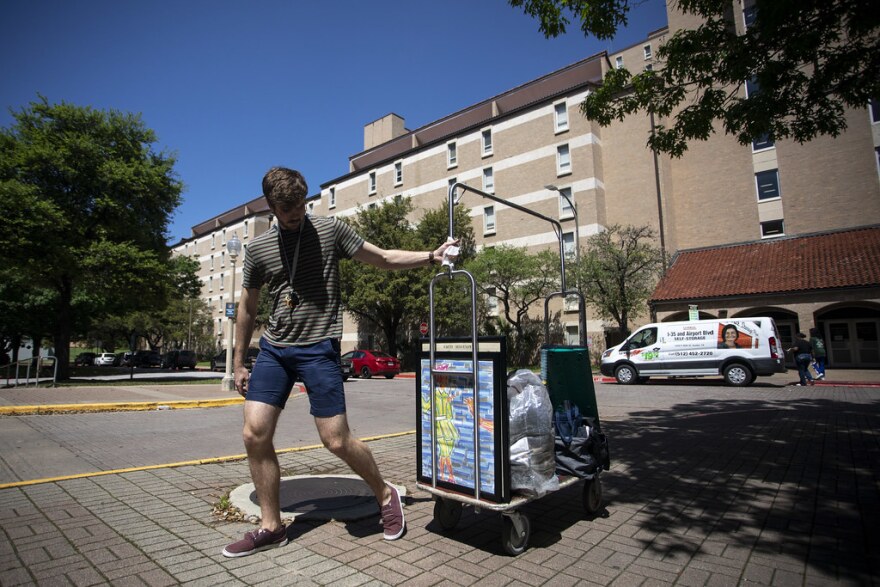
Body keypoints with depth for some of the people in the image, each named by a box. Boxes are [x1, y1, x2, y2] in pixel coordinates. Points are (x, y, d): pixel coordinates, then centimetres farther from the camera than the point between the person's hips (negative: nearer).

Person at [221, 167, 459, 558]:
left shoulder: (330, 230, 2)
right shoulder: (258, 248, 9)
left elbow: (385, 258, 6)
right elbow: (247, 307, 16)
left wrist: (431, 256, -5)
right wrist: (238, 363, 16)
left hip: (318, 348, -4)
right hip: (273, 349, 4)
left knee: (336, 440, -6)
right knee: (255, 435, -3)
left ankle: (385, 495, 21)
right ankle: (271, 527, 18)